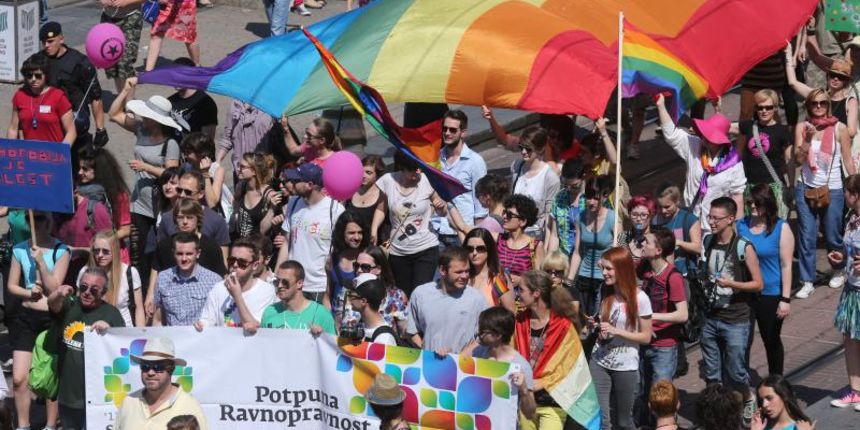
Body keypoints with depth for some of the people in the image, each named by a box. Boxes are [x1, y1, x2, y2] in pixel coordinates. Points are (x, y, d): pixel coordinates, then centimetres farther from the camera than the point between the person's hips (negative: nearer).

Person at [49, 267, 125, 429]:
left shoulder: (111, 314, -4)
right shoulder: (70, 305, 5)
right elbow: (53, 304, -17)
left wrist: (109, 329, -25)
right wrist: (58, 294, -41)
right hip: (67, 393, 4)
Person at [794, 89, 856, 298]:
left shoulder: (839, 129, -3)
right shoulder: (802, 127, 1)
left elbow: (848, 161, 2)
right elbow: (798, 159, -4)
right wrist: (808, 138, -17)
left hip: (832, 190, -1)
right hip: (806, 189, 1)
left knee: (832, 237, 7)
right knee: (806, 237, -2)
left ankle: (839, 271, 33)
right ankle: (807, 281, 5)